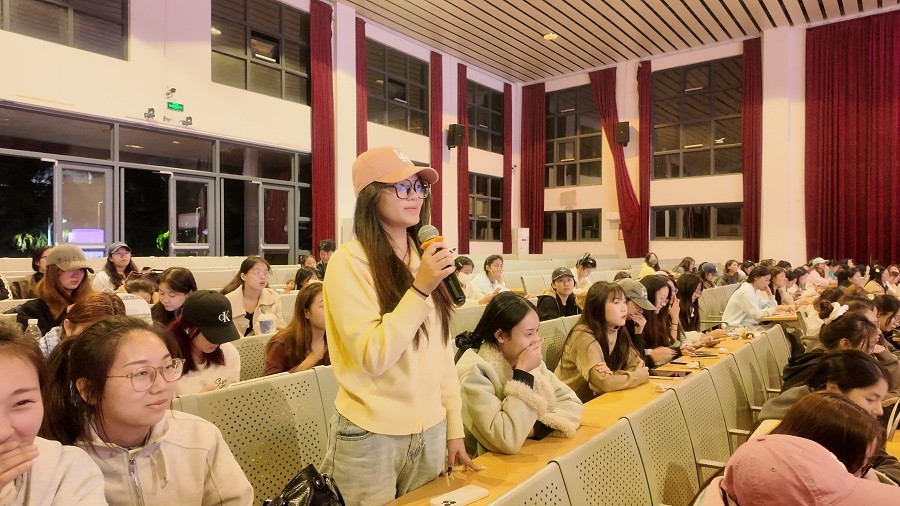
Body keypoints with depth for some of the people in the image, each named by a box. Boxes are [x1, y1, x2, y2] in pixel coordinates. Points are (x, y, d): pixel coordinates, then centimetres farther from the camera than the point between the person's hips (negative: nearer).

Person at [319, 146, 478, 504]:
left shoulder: (426, 258, 4)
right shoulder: (350, 260, -14)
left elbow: (443, 350, 7)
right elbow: (372, 357, -21)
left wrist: (454, 426, 8)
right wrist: (420, 290, -24)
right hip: (371, 437, -5)